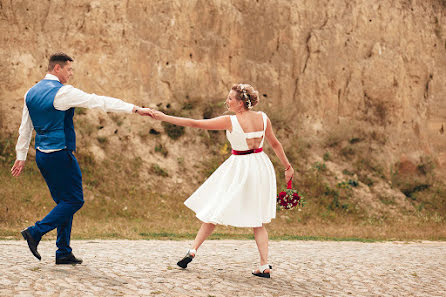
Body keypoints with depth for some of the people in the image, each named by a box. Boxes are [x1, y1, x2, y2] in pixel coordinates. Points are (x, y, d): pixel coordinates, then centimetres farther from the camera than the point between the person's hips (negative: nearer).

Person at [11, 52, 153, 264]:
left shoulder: (31, 93, 10)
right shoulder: (63, 92, -14)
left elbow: (25, 128, 15)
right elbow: (101, 102, -15)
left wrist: (21, 156, 22)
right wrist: (135, 109, -13)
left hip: (42, 155, 9)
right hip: (60, 155, -9)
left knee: (64, 202, 14)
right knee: (74, 200, 2)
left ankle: (63, 253, 13)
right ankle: (35, 232, -6)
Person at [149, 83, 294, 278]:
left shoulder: (230, 121, -16)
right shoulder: (263, 118, -3)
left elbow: (194, 123, -14)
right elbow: (275, 144, 9)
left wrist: (163, 117, -8)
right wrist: (287, 167, 22)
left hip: (239, 169, -4)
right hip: (261, 167, 4)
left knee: (216, 210, 11)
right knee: (257, 220, 11)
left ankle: (193, 250, 11)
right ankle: (264, 266, 4)